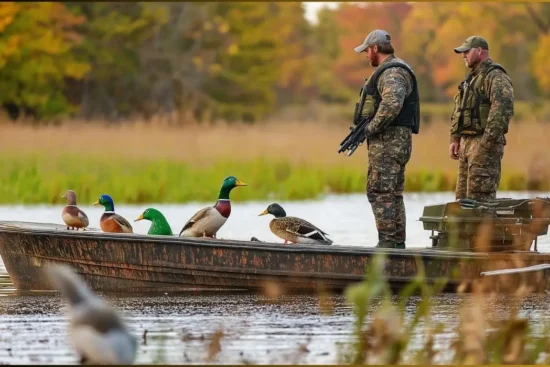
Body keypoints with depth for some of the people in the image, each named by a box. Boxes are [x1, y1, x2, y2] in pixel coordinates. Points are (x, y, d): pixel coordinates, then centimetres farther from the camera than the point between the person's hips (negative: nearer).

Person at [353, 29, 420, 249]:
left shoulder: (392, 72, -14)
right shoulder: (392, 70, 22)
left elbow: (392, 104, -30)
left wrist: (371, 128, -21)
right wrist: (365, 127, 12)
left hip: (388, 141, -11)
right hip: (394, 140, 11)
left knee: (379, 192, -12)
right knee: (393, 194, 12)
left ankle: (387, 243, -14)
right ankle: (398, 243, 14)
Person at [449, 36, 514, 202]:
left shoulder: (496, 77, -10)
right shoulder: (471, 79, 21)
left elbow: (503, 109, -22)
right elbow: (457, 112, 25)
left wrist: (487, 142, -25)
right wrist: (454, 139, 14)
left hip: (485, 145, -10)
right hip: (467, 143, 10)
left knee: (480, 196, -13)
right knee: (463, 196, 10)